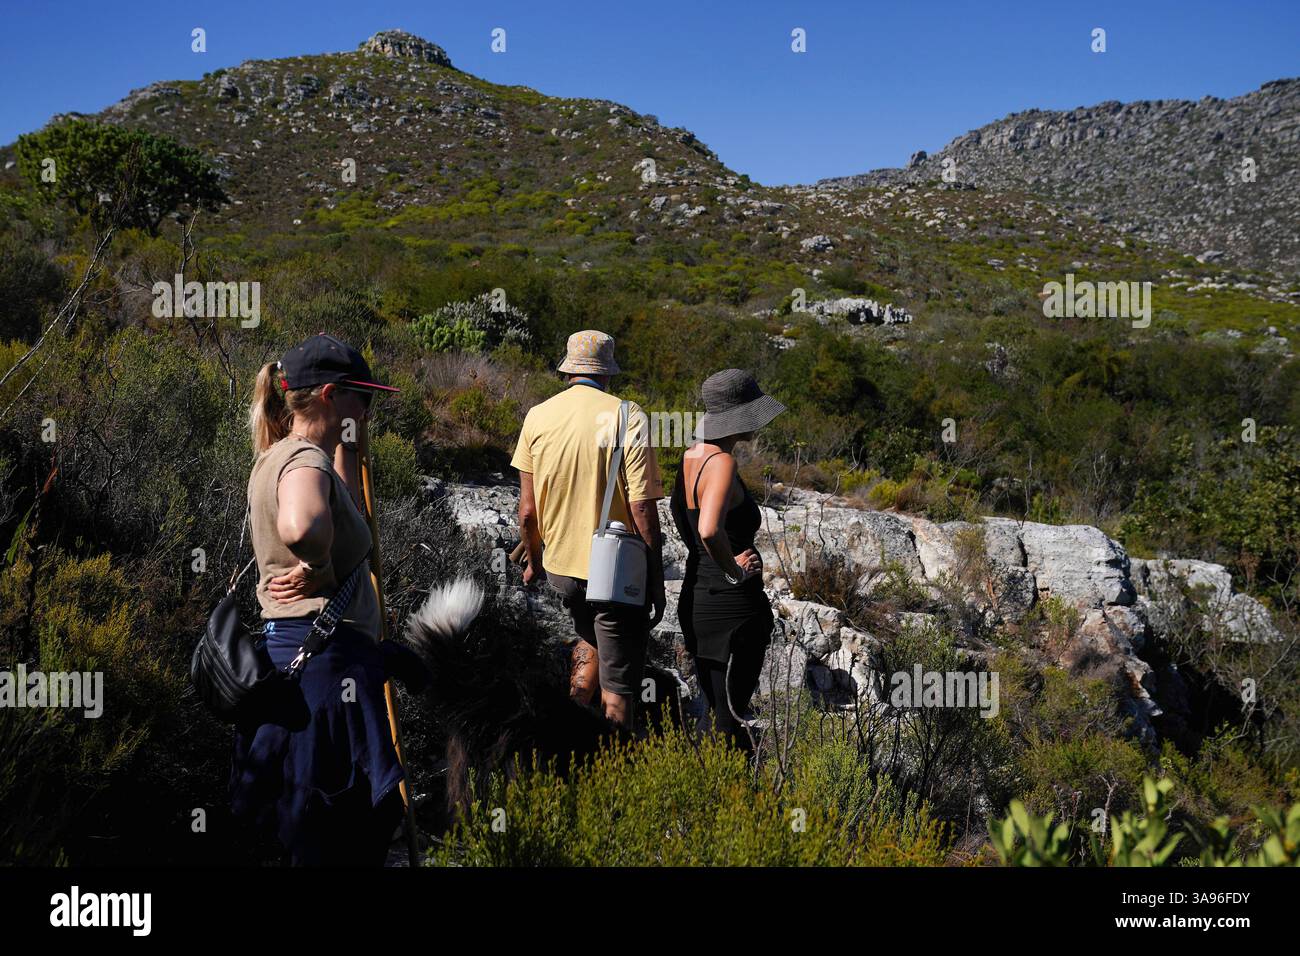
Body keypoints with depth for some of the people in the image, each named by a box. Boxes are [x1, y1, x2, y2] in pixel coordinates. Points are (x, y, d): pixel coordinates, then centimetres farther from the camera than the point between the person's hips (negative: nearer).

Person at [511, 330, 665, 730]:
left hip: (559, 567, 5)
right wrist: (657, 580, -7)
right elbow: (643, 509, -15)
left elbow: (528, 510, 2)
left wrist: (534, 561, 18)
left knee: (590, 641, 30)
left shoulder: (537, 417, -1)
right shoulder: (627, 416, -13)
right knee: (619, 690, 5)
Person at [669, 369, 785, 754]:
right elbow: (709, 530, -36)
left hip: (696, 598, 9)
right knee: (733, 721, 0)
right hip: (733, 604, -9)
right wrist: (733, 571, -19)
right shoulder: (722, 463, -20)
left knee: (716, 712, 18)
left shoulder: (691, 455, 6)